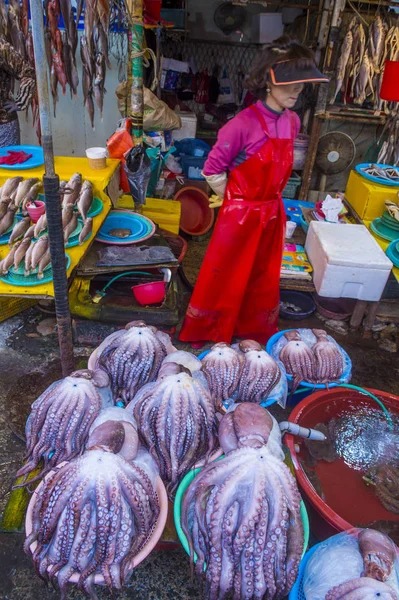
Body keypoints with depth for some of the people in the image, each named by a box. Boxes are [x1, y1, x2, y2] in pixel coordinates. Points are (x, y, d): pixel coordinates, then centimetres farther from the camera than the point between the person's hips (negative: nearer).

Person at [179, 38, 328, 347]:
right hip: (240, 213, -6)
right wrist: (234, 200, -4)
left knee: (264, 279, 19)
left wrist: (270, 200, 12)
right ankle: (207, 333, 31)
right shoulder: (245, 123, -19)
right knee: (225, 278, 9)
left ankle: (256, 332, 41)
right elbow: (213, 169, -13)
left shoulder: (293, 121, 2)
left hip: (273, 213, 6)